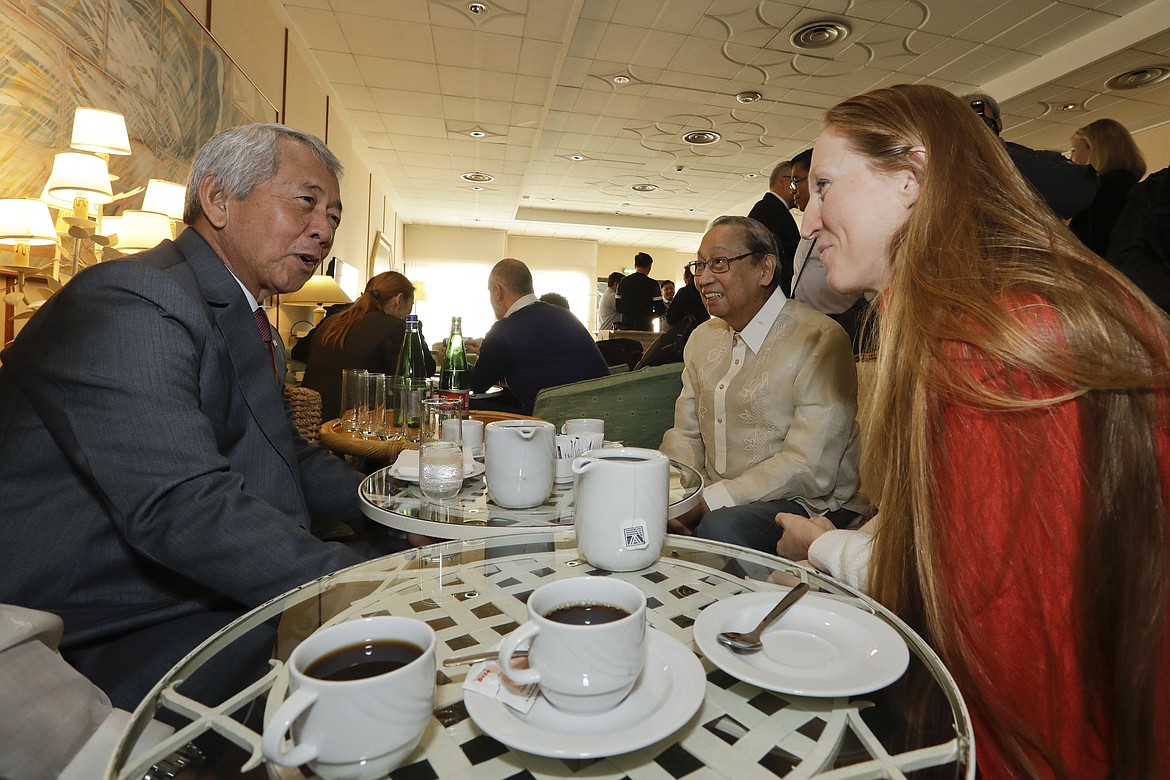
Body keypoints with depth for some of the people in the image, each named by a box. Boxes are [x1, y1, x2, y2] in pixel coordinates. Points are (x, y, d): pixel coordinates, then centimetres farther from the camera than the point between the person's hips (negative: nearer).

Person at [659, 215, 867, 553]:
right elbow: (686, 434, 10)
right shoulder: (702, 338, 10)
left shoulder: (819, 340, -14)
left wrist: (707, 502, -23)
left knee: (720, 529, -36)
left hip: (810, 505, -6)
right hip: (715, 503, 6)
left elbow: (809, 470, -20)